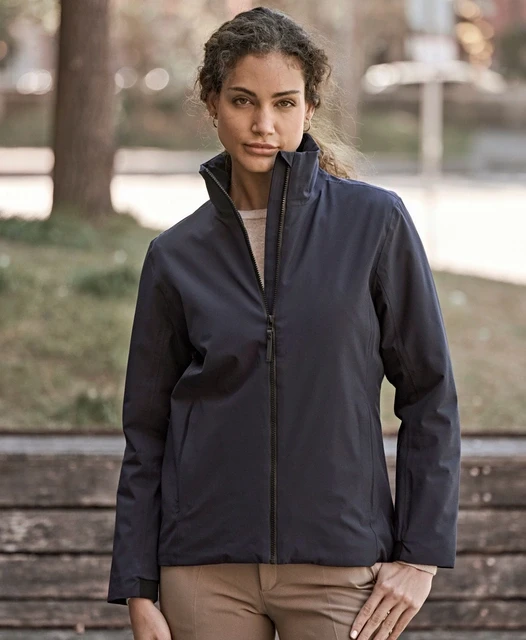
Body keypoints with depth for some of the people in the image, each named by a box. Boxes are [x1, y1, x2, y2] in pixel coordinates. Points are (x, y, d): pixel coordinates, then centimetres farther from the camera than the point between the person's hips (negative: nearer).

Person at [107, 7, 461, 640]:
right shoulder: (177, 255, 4)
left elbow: (429, 395, 2)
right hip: (207, 575, 2)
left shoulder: (375, 222, -1)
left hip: (341, 564, -1)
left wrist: (421, 555, -2)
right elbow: (146, 432, 8)